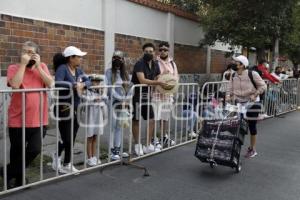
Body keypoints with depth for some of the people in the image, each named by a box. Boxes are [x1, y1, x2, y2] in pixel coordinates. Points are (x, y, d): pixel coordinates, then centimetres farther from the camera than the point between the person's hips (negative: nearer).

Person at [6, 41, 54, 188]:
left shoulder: (42, 67, 8)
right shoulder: (14, 68, -1)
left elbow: (50, 84, -8)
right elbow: (15, 84, -20)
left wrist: (38, 66, -11)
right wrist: (23, 63, -15)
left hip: (38, 119, 2)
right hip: (18, 119, -2)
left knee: (34, 150, -6)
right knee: (17, 152, 10)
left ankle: (10, 173, 17)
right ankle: (18, 178, 33)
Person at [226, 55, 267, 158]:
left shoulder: (252, 74, -13)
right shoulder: (233, 76, 2)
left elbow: (263, 86, -9)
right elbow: (230, 89, 4)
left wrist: (255, 95, -20)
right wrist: (228, 97, -15)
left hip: (252, 103, -4)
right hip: (239, 103, 4)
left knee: (252, 125, 5)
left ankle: (252, 149, 20)